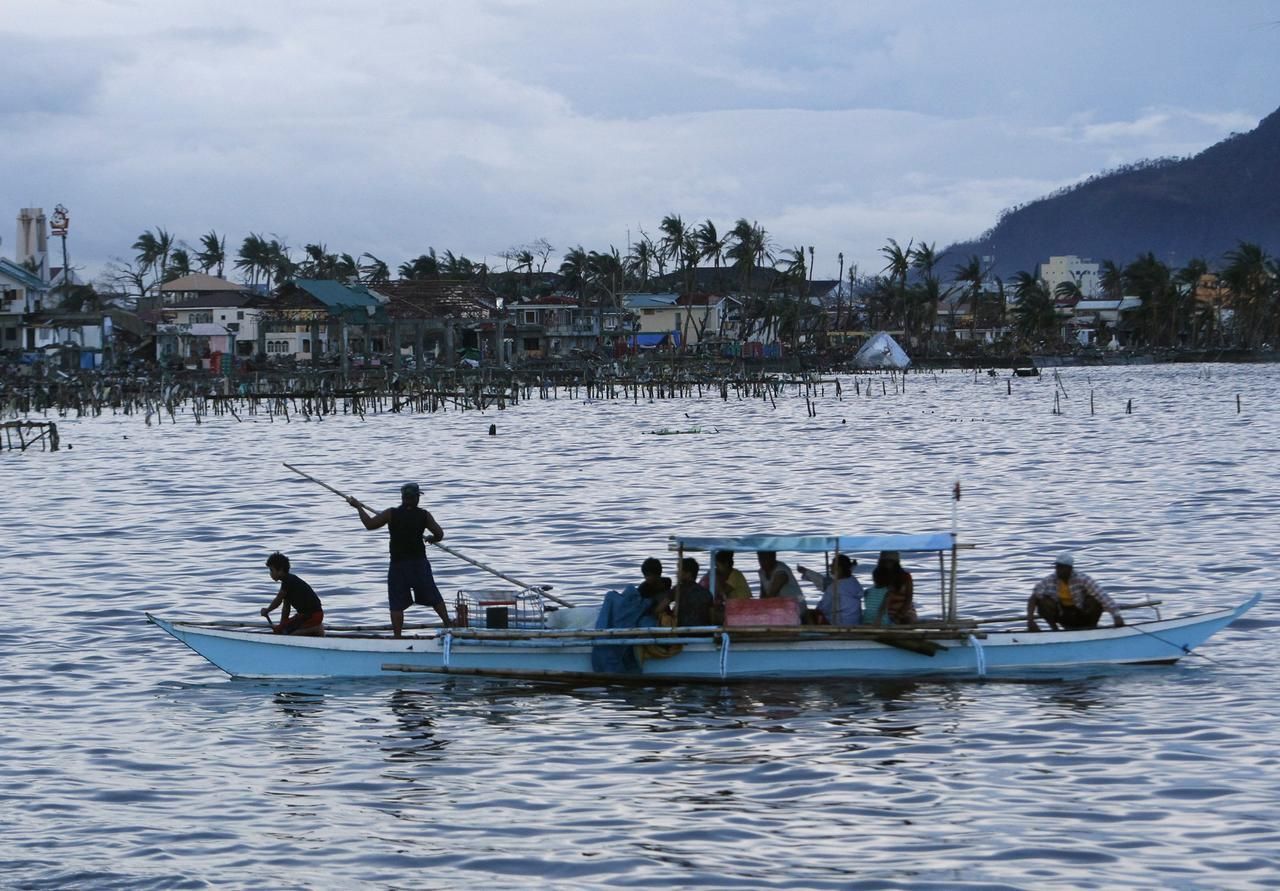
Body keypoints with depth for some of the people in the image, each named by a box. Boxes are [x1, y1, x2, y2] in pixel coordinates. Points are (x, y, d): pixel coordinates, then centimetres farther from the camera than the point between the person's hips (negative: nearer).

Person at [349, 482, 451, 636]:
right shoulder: (424, 515, -3)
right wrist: (432, 539, 17)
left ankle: (397, 637, -2)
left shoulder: (391, 514, -6)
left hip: (398, 565, -1)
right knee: (434, 598, 14)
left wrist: (359, 507, 7)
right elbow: (439, 534, -6)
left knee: (397, 605, 3)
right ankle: (448, 625, 14)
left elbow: (369, 524, -5)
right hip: (420, 563, 1)